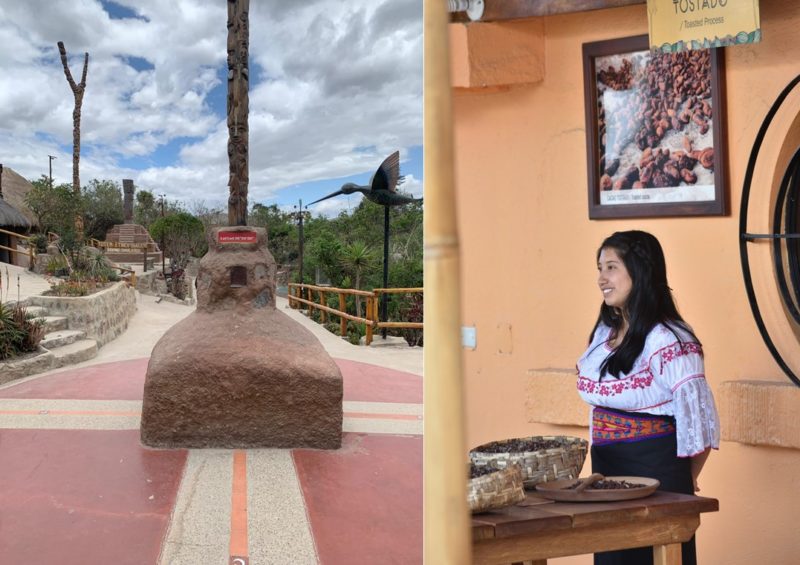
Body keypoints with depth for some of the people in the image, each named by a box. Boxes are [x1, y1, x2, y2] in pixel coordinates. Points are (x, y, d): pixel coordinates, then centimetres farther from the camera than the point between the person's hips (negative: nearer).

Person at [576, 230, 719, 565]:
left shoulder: (668, 340, -19)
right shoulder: (604, 331, 5)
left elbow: (697, 415, -17)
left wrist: (686, 481, -4)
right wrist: (601, 456, 16)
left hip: (655, 467, -7)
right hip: (607, 465, 7)